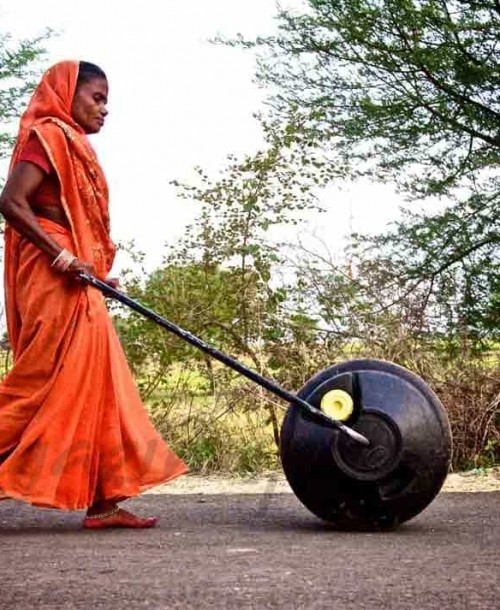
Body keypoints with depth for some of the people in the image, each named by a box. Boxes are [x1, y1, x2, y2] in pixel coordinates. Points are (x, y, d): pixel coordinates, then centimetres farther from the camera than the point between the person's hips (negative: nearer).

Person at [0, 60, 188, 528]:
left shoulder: (73, 146, 22)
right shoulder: (48, 136, -5)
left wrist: (97, 274, 10)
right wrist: (62, 257, -21)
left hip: (75, 285, 10)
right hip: (54, 283, -10)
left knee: (100, 387, 6)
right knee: (49, 385, -10)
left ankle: (103, 502, 8)